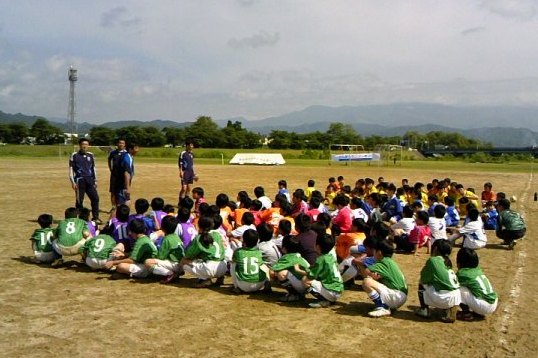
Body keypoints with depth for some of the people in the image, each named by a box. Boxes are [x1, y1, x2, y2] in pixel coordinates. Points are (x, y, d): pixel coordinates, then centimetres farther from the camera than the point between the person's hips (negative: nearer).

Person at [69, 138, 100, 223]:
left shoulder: (90, 155, 11)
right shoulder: (74, 155, -1)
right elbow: (71, 169, -1)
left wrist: (95, 181, 13)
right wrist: (73, 182, -8)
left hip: (90, 180, 4)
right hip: (79, 180, -4)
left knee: (95, 198, -1)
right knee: (79, 200, 0)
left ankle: (95, 218, 9)